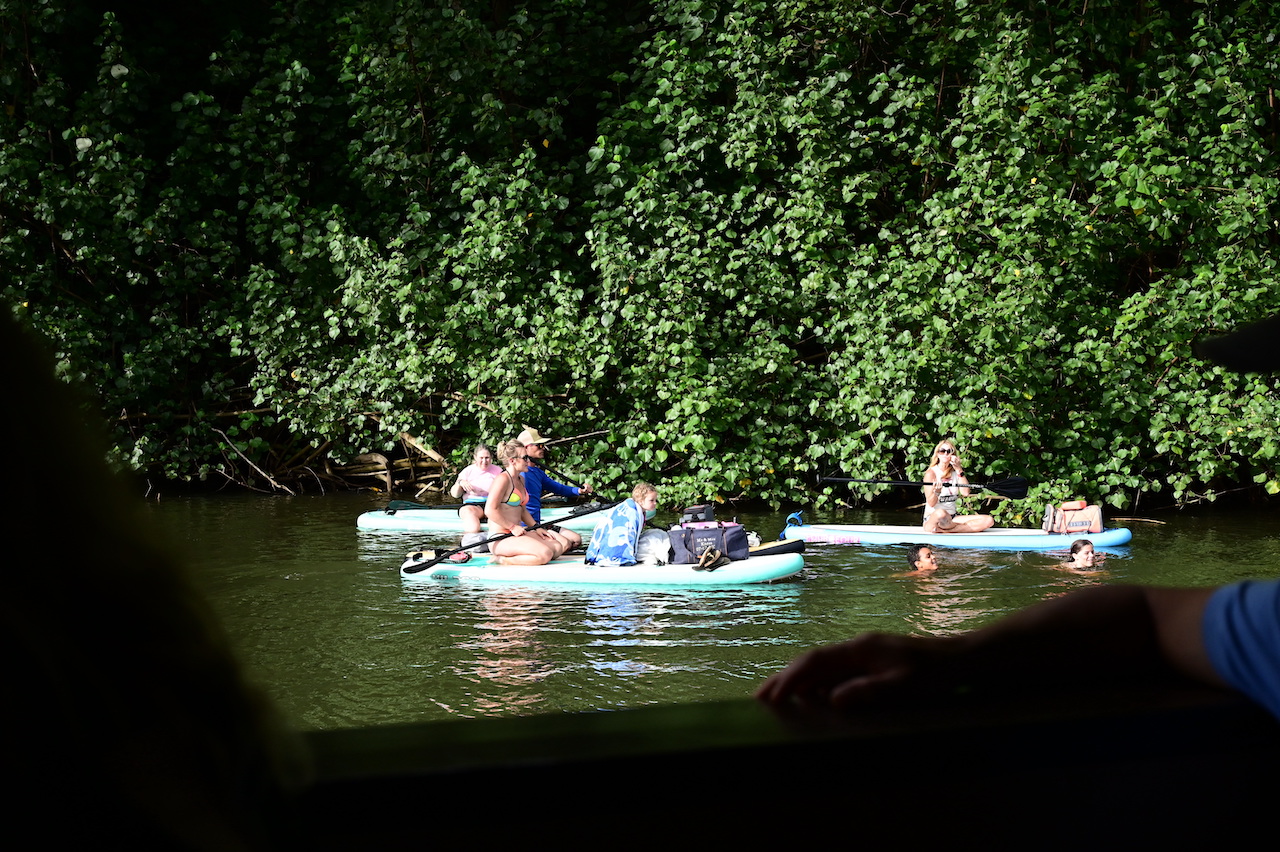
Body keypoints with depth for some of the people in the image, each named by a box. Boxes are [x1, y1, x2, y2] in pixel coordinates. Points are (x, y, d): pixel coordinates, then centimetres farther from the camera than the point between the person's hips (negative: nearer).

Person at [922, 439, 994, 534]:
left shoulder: (955, 472, 12)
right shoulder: (931, 473, -4)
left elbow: (965, 493, -6)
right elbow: (931, 504, -10)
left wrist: (959, 470, -8)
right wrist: (936, 492, -31)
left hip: (952, 519, 6)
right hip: (932, 518, -6)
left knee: (988, 520, -15)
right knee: (941, 513, -45)